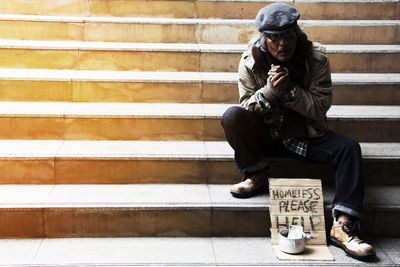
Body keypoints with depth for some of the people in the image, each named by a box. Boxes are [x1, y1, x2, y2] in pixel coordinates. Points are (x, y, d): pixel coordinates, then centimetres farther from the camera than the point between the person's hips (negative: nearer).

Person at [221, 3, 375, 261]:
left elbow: (321, 107, -13)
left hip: (306, 135, 0)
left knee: (349, 147, -25)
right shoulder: (250, 61, -10)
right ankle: (257, 174, -7)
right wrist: (270, 90, -28)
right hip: (265, 135, 0)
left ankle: (344, 225, -29)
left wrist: (289, 90, -27)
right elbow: (247, 107, -9)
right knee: (232, 116, -27)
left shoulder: (316, 58, -11)